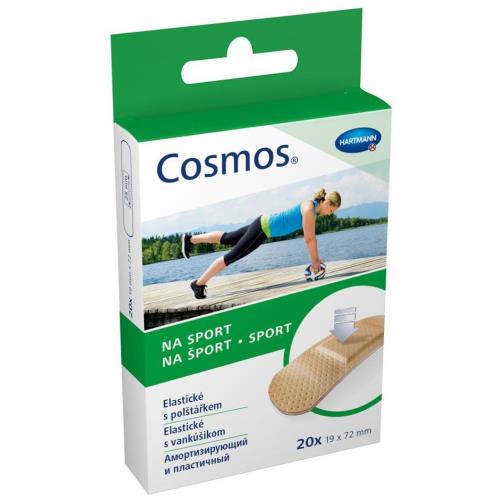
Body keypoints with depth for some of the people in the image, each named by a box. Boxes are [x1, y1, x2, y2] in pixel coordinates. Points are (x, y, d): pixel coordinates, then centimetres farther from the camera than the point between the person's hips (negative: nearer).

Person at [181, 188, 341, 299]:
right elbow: (309, 239, -22)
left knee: (226, 238, 22)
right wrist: (314, 261, -13)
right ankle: (199, 284, 3)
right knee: (230, 257, -3)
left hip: (264, 225, 9)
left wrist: (316, 258, 14)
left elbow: (311, 237, 14)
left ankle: (190, 239, 34)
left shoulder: (314, 210, 5)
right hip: (263, 228, -9)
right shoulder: (309, 208, -24)